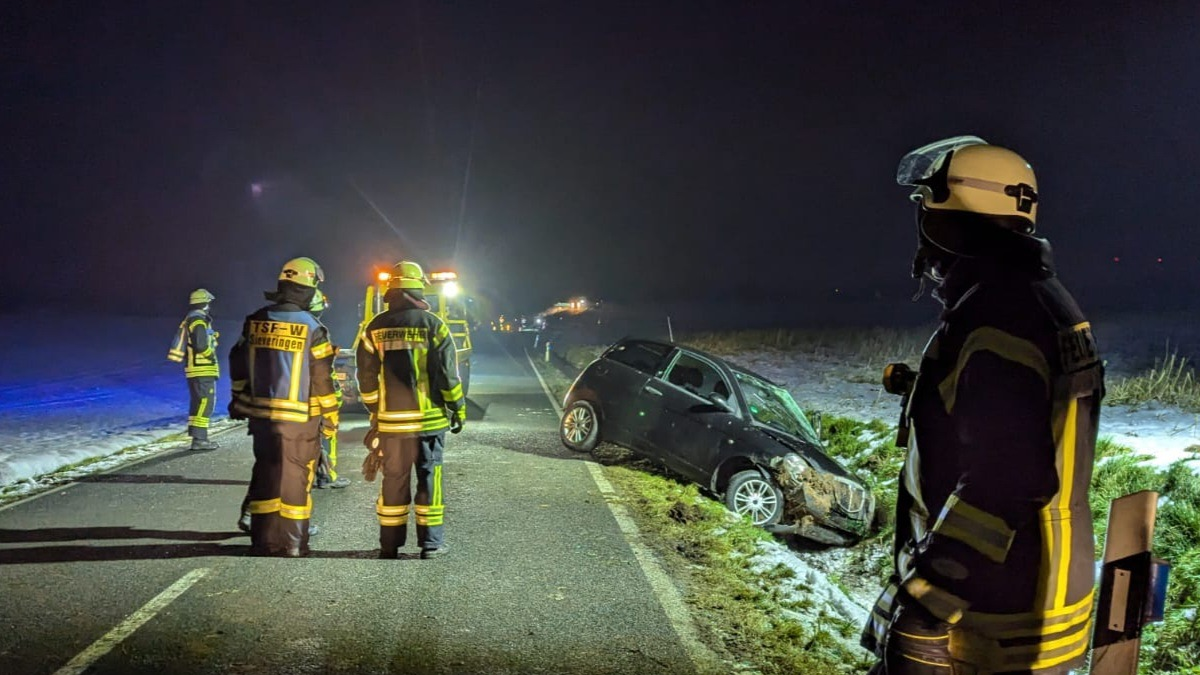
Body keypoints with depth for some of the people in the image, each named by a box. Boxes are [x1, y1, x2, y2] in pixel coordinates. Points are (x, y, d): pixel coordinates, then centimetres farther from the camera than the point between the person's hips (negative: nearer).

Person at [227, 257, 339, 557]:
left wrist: (240, 401, 23)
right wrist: (330, 414, 2)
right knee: (296, 476, 5)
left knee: (265, 471, 14)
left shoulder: (254, 321, 3)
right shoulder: (311, 327, -10)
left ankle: (263, 539, 18)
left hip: (261, 413, 4)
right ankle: (293, 543, 10)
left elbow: (238, 364, 11)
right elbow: (322, 378, -8)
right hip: (299, 417, -4)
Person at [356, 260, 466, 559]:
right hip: (429, 418, -2)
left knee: (394, 481, 10)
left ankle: (389, 544, 17)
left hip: (391, 421, 2)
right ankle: (431, 543, 8)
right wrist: (458, 410, 3)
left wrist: (375, 411, 18)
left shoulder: (375, 328, 2)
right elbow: (448, 374, -8)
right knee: (429, 478, 5)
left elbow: (366, 376, 5)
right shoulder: (432, 324, -6)